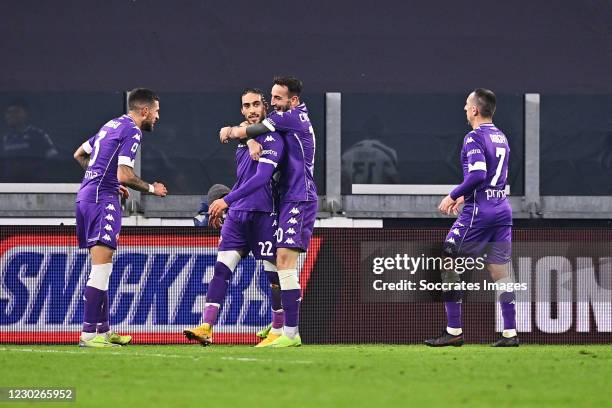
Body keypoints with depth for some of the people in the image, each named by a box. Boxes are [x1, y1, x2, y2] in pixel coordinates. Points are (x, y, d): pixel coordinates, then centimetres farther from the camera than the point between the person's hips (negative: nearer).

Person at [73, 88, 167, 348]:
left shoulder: (112, 125, 19)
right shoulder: (132, 131, -9)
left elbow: (79, 155, 28)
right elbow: (124, 175, -18)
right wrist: (151, 189, -3)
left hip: (86, 196, 10)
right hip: (102, 199, -10)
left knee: (102, 267, 15)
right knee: (102, 266, -12)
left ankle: (103, 329, 19)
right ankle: (89, 334, -17)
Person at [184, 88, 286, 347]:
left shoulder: (272, 140, -9)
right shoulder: (243, 139, 16)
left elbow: (262, 177, -21)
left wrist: (227, 200, -24)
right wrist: (222, 208, 25)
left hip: (263, 214, -7)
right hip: (236, 214, 7)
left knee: (273, 274, 0)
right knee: (221, 268, -4)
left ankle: (278, 331, 10)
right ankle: (206, 328, -10)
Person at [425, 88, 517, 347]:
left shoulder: (474, 138, -11)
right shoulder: (501, 138, 15)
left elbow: (477, 175, -23)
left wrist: (453, 196, -12)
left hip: (479, 211, -8)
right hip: (503, 209, 8)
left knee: (447, 265, 0)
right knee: (499, 270, 8)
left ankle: (454, 332, -1)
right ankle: (510, 333, 2)